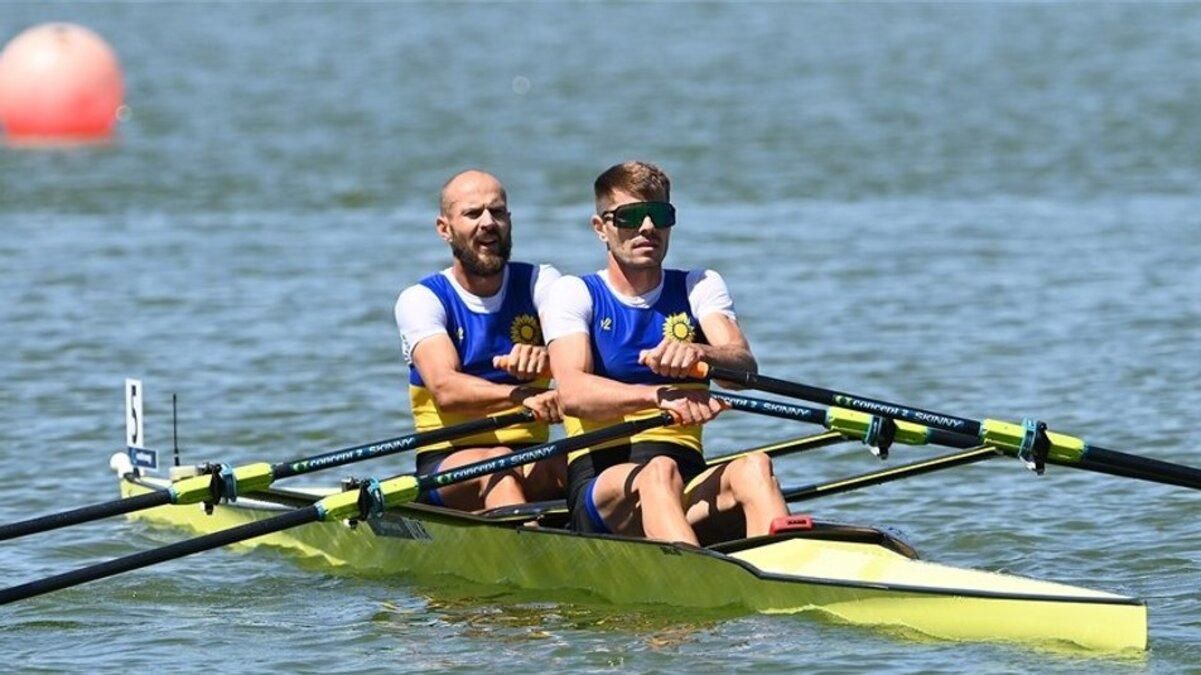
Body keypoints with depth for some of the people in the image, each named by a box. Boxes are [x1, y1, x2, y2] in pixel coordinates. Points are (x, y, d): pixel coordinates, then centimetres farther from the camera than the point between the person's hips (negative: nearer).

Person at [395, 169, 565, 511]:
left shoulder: (540, 282, 9)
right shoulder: (420, 300, 0)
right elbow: (444, 387, -19)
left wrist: (544, 354, -39)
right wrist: (524, 396, -38)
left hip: (532, 458, 3)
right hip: (447, 459, -3)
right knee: (499, 462, -35)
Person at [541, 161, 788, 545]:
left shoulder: (700, 288, 17)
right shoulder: (573, 294, 8)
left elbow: (745, 366, -5)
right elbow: (572, 393, -13)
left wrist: (698, 353, -31)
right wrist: (660, 396, -32)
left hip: (689, 481, 3)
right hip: (600, 481, -3)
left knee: (753, 467, -29)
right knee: (659, 472, -36)